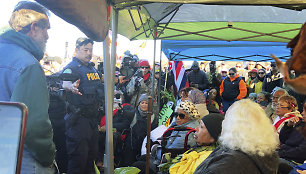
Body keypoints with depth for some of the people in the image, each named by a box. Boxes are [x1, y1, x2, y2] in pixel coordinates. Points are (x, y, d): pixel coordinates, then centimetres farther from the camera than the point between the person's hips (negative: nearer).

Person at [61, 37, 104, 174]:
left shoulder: (92, 67, 14)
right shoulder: (72, 67, -12)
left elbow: (102, 81, 34)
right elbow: (65, 83, -31)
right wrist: (72, 87, -52)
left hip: (93, 117, 9)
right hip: (79, 119, -9)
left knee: (92, 152, 18)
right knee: (78, 156, -7)